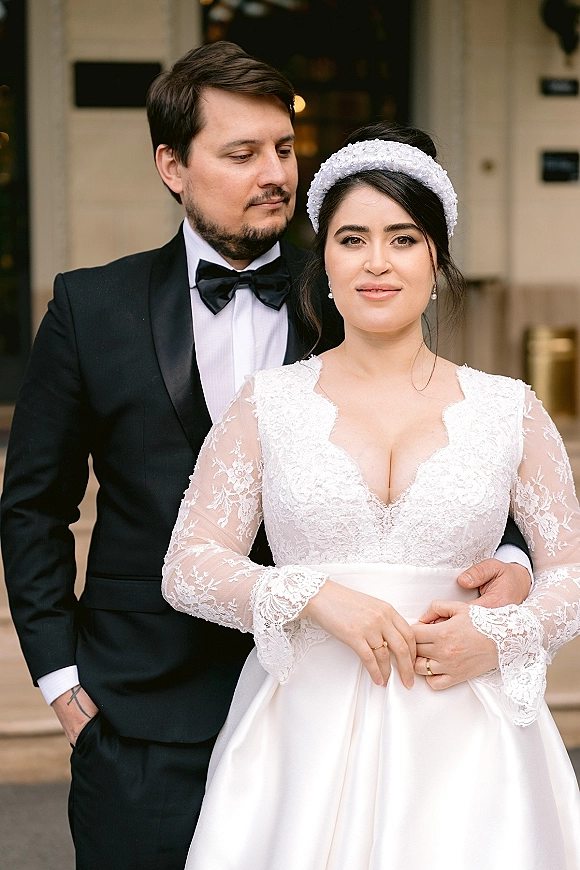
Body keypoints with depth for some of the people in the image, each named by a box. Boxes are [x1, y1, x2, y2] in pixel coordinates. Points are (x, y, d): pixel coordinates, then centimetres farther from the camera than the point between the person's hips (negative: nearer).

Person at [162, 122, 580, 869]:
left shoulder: (509, 410, 6)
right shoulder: (267, 405, 4)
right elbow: (188, 566, 2)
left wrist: (496, 634, -9)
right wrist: (315, 597, -13)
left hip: (459, 739, 1)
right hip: (306, 739, 0)